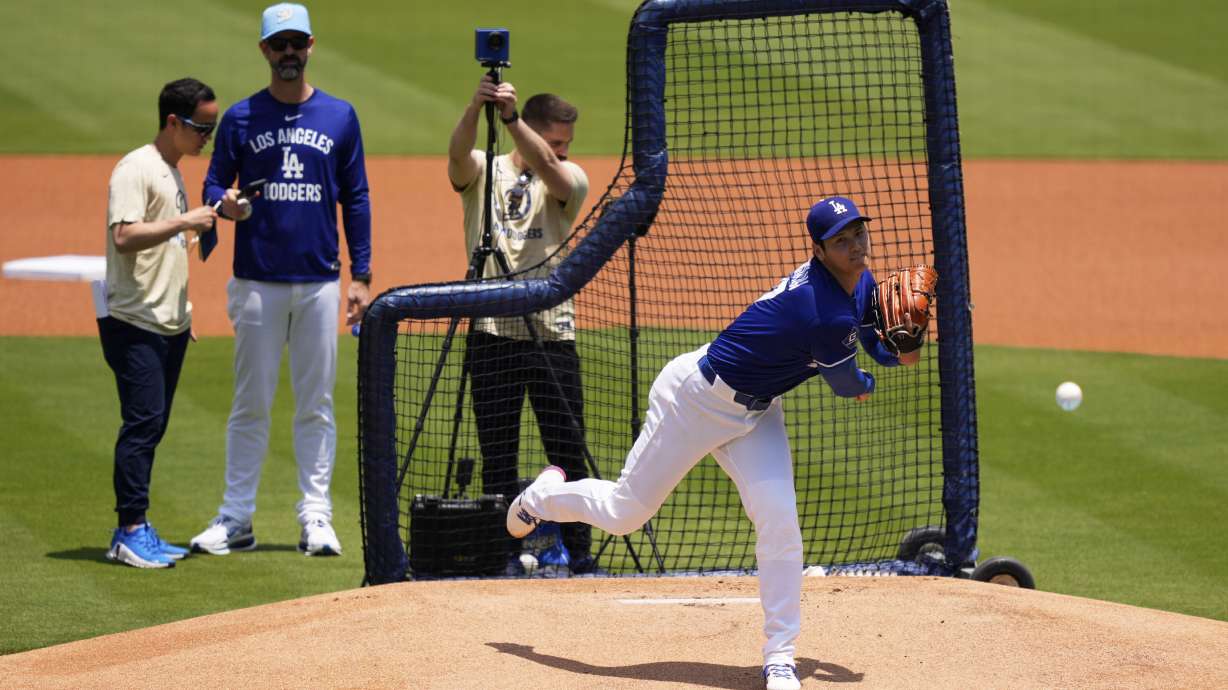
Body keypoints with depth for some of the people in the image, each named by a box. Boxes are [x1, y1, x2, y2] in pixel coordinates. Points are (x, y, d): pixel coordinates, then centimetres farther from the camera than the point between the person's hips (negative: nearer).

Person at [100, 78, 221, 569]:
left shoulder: (173, 173, 18)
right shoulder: (136, 169, -11)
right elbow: (125, 237, -24)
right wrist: (184, 222, -24)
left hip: (169, 324, 9)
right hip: (134, 322, -9)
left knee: (153, 426, 9)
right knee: (143, 421, -12)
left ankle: (134, 532, 12)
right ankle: (131, 531, -11)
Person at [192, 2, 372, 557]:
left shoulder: (340, 117, 7)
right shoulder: (241, 118, 4)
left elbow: (355, 198, 9)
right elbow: (213, 183, 7)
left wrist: (361, 275, 4)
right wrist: (223, 203, -18)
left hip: (320, 282, 1)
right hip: (257, 282, -1)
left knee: (316, 405, 3)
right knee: (250, 403, 1)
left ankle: (316, 517, 7)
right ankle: (236, 519, 4)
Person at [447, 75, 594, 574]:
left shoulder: (570, 181, 7)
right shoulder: (482, 171, 7)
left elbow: (545, 166, -16)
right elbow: (458, 153, -16)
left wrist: (510, 116, -31)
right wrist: (475, 109, -37)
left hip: (553, 332, 1)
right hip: (493, 332, -1)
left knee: (568, 451, 2)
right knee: (498, 455, 2)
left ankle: (578, 552, 12)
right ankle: (506, 554, 9)